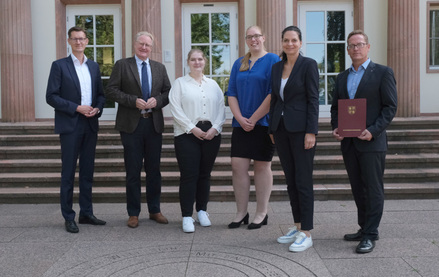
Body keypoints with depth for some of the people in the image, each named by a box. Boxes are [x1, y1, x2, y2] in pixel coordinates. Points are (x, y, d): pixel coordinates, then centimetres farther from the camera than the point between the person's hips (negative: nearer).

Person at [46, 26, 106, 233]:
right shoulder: (59, 65, -1)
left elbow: (100, 94, 16)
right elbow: (51, 96, -7)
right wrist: (77, 108, -15)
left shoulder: (94, 66, 13)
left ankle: (86, 213, 20)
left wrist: (97, 108, -5)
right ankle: (68, 218, 9)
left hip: (90, 125, 5)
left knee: (87, 171, 10)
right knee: (68, 173, 1)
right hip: (70, 125, -4)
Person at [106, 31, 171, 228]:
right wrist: (134, 101, -16)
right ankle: (133, 213, 14)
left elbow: (168, 92, 12)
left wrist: (157, 100, -8)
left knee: (154, 170, 9)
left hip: (154, 123, 3)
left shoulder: (159, 68, 14)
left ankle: (154, 210, 22)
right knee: (133, 171, 3)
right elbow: (111, 90, -4)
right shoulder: (122, 65, 3)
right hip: (131, 124, -3)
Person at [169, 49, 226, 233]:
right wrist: (192, 128, -11)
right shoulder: (180, 83, 7)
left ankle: (202, 211, 20)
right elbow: (175, 109, -3)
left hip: (211, 134, 3)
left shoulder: (213, 84, 16)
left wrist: (215, 128, -6)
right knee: (188, 175, -7)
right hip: (187, 135, -3)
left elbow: (221, 108, 9)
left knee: (205, 174, 8)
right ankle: (187, 216, -1)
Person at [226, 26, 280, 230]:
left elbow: (273, 93, -11)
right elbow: (231, 94, 9)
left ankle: (262, 214, 14)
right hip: (241, 123, 5)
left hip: (263, 123, -4)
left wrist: (253, 119, -14)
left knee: (262, 166, 3)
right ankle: (241, 213, 12)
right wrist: (240, 119, -6)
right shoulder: (239, 64, 13)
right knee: (238, 166, 0)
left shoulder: (272, 60, -2)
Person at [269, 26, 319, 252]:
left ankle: (306, 234, 5)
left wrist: (311, 132, -16)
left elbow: (313, 99, -10)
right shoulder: (276, 67, 12)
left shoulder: (308, 64, -6)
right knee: (290, 180, 12)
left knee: (303, 181, -3)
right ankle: (297, 227, 23)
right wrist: (272, 129, 14)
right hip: (281, 129, 6)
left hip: (300, 128, -6)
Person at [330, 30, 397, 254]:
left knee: (373, 189, -1)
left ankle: (370, 235, 5)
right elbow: (335, 107, 17)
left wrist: (373, 131, -18)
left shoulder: (383, 73, -1)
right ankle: (364, 228, 24)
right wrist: (335, 128, -1)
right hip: (349, 143, 6)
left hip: (371, 142, -6)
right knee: (357, 189, 12)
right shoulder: (342, 77, 15)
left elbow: (390, 107, -6)